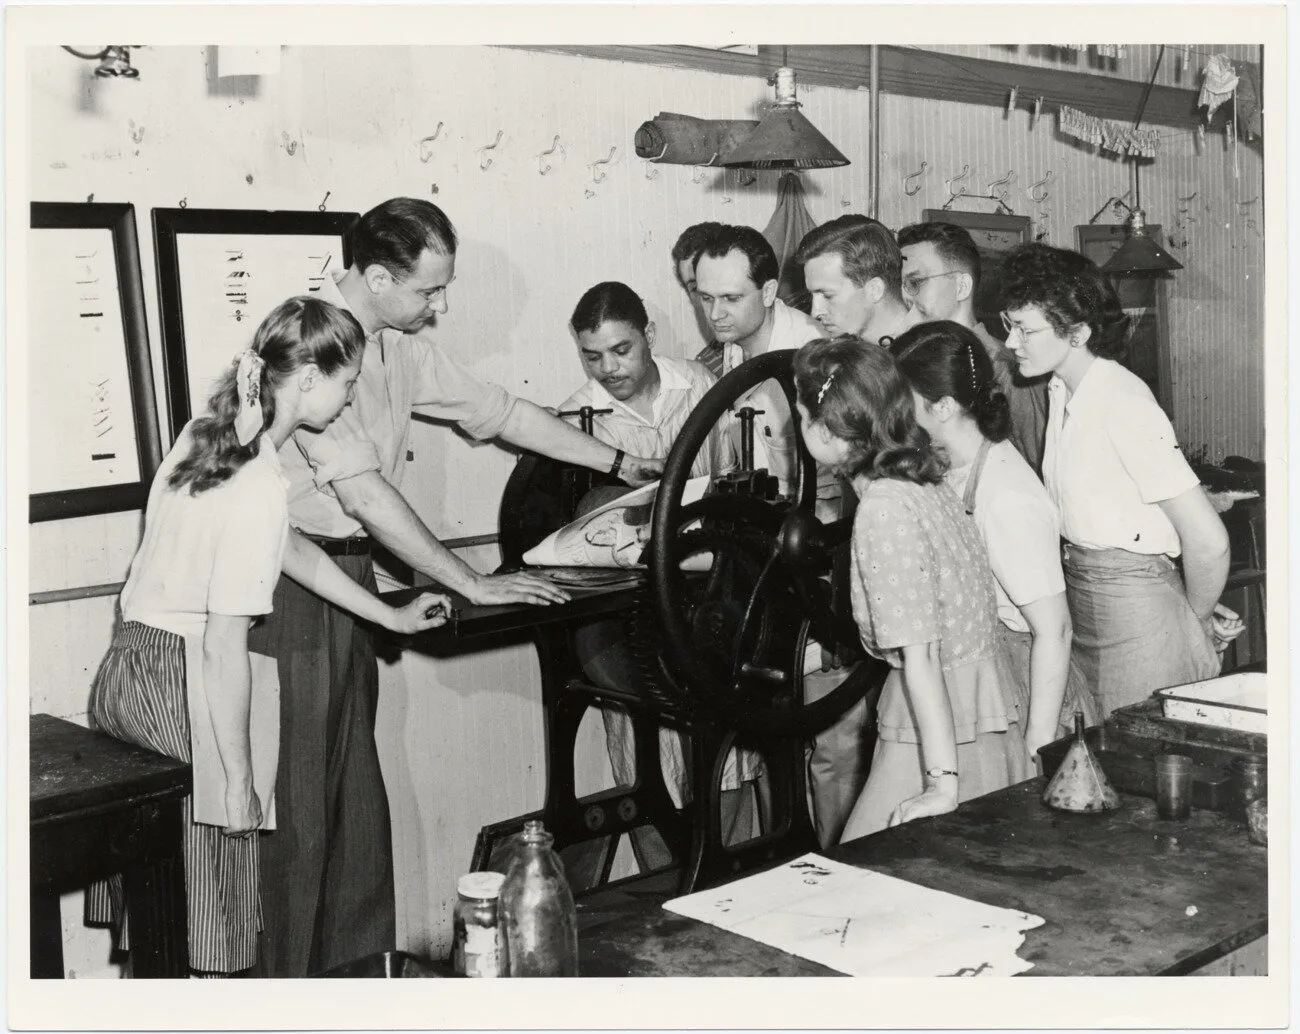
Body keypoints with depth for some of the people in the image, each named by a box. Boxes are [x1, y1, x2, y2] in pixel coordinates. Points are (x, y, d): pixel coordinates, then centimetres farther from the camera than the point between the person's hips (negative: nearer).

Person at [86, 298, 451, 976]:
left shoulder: (207, 435, 6)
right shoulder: (258, 487, -20)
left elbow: (288, 548, 17)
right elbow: (225, 649, -21)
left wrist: (393, 617, 24)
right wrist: (240, 783, -14)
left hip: (125, 666, 9)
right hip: (175, 685, -9)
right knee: (210, 892, 5)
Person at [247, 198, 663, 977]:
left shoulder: (401, 343, 7)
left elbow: (500, 410, 16)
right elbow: (365, 490, -25)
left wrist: (621, 463, 17)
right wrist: (473, 584, -21)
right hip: (295, 581, -8)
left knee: (354, 789, 13)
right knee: (301, 797, -3)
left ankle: (359, 959, 23)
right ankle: (287, 980, 8)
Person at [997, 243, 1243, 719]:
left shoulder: (1123, 404, -21)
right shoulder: (1061, 392, 6)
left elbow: (1207, 540, -22)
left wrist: (1197, 618, -7)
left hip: (1136, 604, -8)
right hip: (1081, 591, 8)